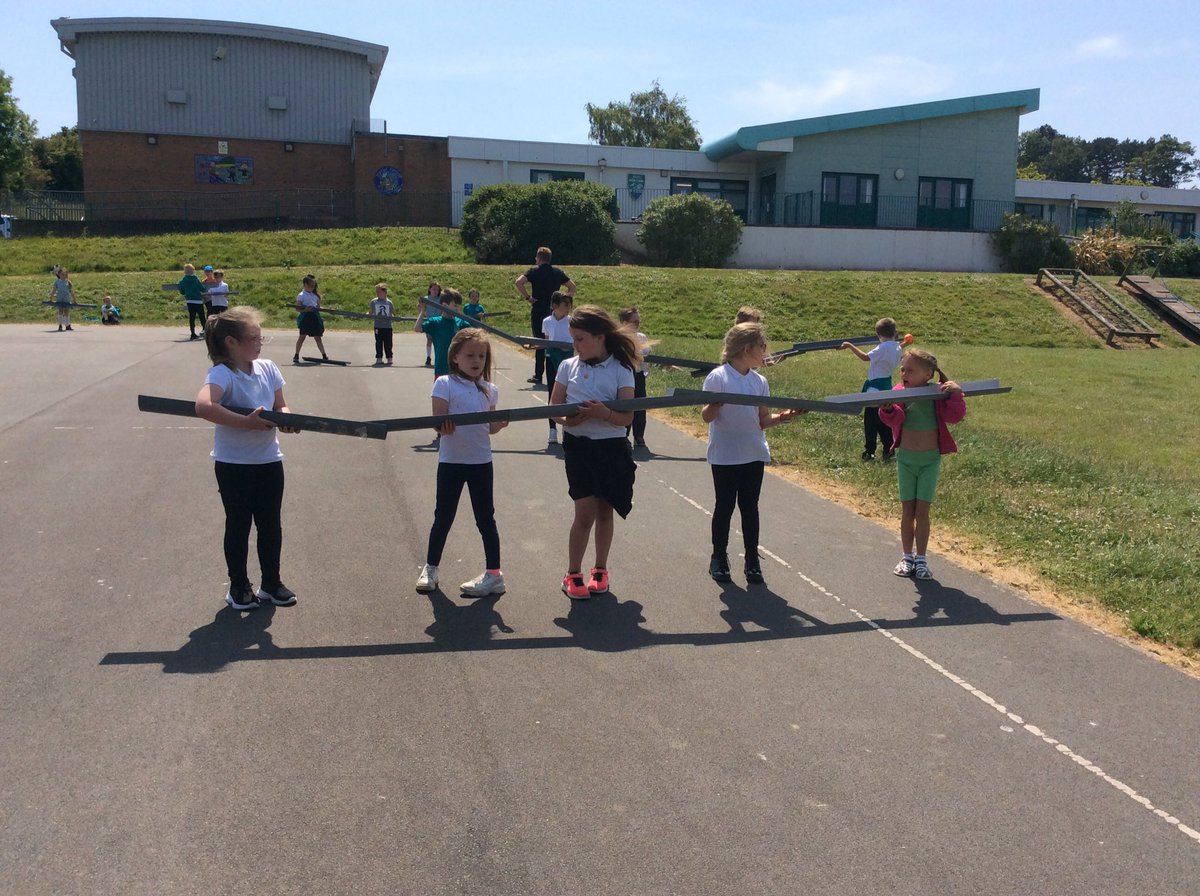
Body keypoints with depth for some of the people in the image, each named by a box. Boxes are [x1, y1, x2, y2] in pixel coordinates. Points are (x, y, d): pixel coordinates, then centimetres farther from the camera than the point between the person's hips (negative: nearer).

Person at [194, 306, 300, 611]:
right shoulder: (223, 374, -19)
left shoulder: (267, 368, 1)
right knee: (238, 525, 9)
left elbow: (281, 405, 12)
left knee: (271, 525, 14)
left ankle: (272, 583, 31)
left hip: (269, 461, 6)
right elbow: (203, 406, -37)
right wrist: (247, 422, -33)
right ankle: (239, 587, 25)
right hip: (234, 465, -5)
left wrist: (285, 418, -11)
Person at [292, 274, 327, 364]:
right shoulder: (301, 295, -4)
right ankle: (296, 356, -2)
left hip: (315, 317, 5)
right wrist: (305, 309, -26)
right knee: (302, 336, -7)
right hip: (305, 317, -5)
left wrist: (319, 308, -2)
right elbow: (297, 308, -9)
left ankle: (324, 355, 12)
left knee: (317, 337, 9)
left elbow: (318, 306, 21)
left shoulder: (315, 294, 14)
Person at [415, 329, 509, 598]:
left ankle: (494, 573, 15)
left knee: (485, 518, 8)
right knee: (443, 516, 10)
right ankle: (430, 569, 26)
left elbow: (489, 427, 10)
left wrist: (500, 423, -11)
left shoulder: (489, 390, 5)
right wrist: (443, 426, -32)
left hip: (481, 461, 2)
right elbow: (438, 422, -10)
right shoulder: (445, 384, -7)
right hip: (451, 461, -2)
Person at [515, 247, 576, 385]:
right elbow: (572, 286, 14)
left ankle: (538, 375, 2)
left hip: (538, 311, -3)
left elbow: (519, 282, -18)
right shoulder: (558, 272, 9)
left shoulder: (534, 271, -3)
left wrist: (527, 297, -11)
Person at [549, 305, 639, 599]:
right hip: (578, 446, 0)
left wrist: (604, 413, -28)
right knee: (585, 512, -4)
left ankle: (600, 570, 30)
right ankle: (573, 574, 12)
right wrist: (566, 419, -19)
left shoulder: (621, 371, -6)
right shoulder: (568, 366, 0)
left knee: (605, 511, 12)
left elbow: (627, 417, -9)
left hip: (612, 449, 0)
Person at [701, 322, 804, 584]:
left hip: (754, 454, 4)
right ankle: (719, 558, 20)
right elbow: (706, 417, -9)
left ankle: (752, 560, 16)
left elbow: (762, 421, 8)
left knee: (749, 507, 9)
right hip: (725, 455, -4)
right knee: (724, 506, 6)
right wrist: (714, 405, -31)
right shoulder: (717, 378, -10)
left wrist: (781, 417, -12)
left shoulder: (760, 381, 6)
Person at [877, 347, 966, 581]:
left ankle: (921, 559, 11)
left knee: (922, 511, 1)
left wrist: (956, 395, -29)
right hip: (905, 458, 1)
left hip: (930, 459, -1)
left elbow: (955, 416, -15)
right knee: (907, 510, 6)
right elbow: (894, 419, -16)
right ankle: (907, 557, 17)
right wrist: (888, 408, -37)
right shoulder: (899, 393, -5)